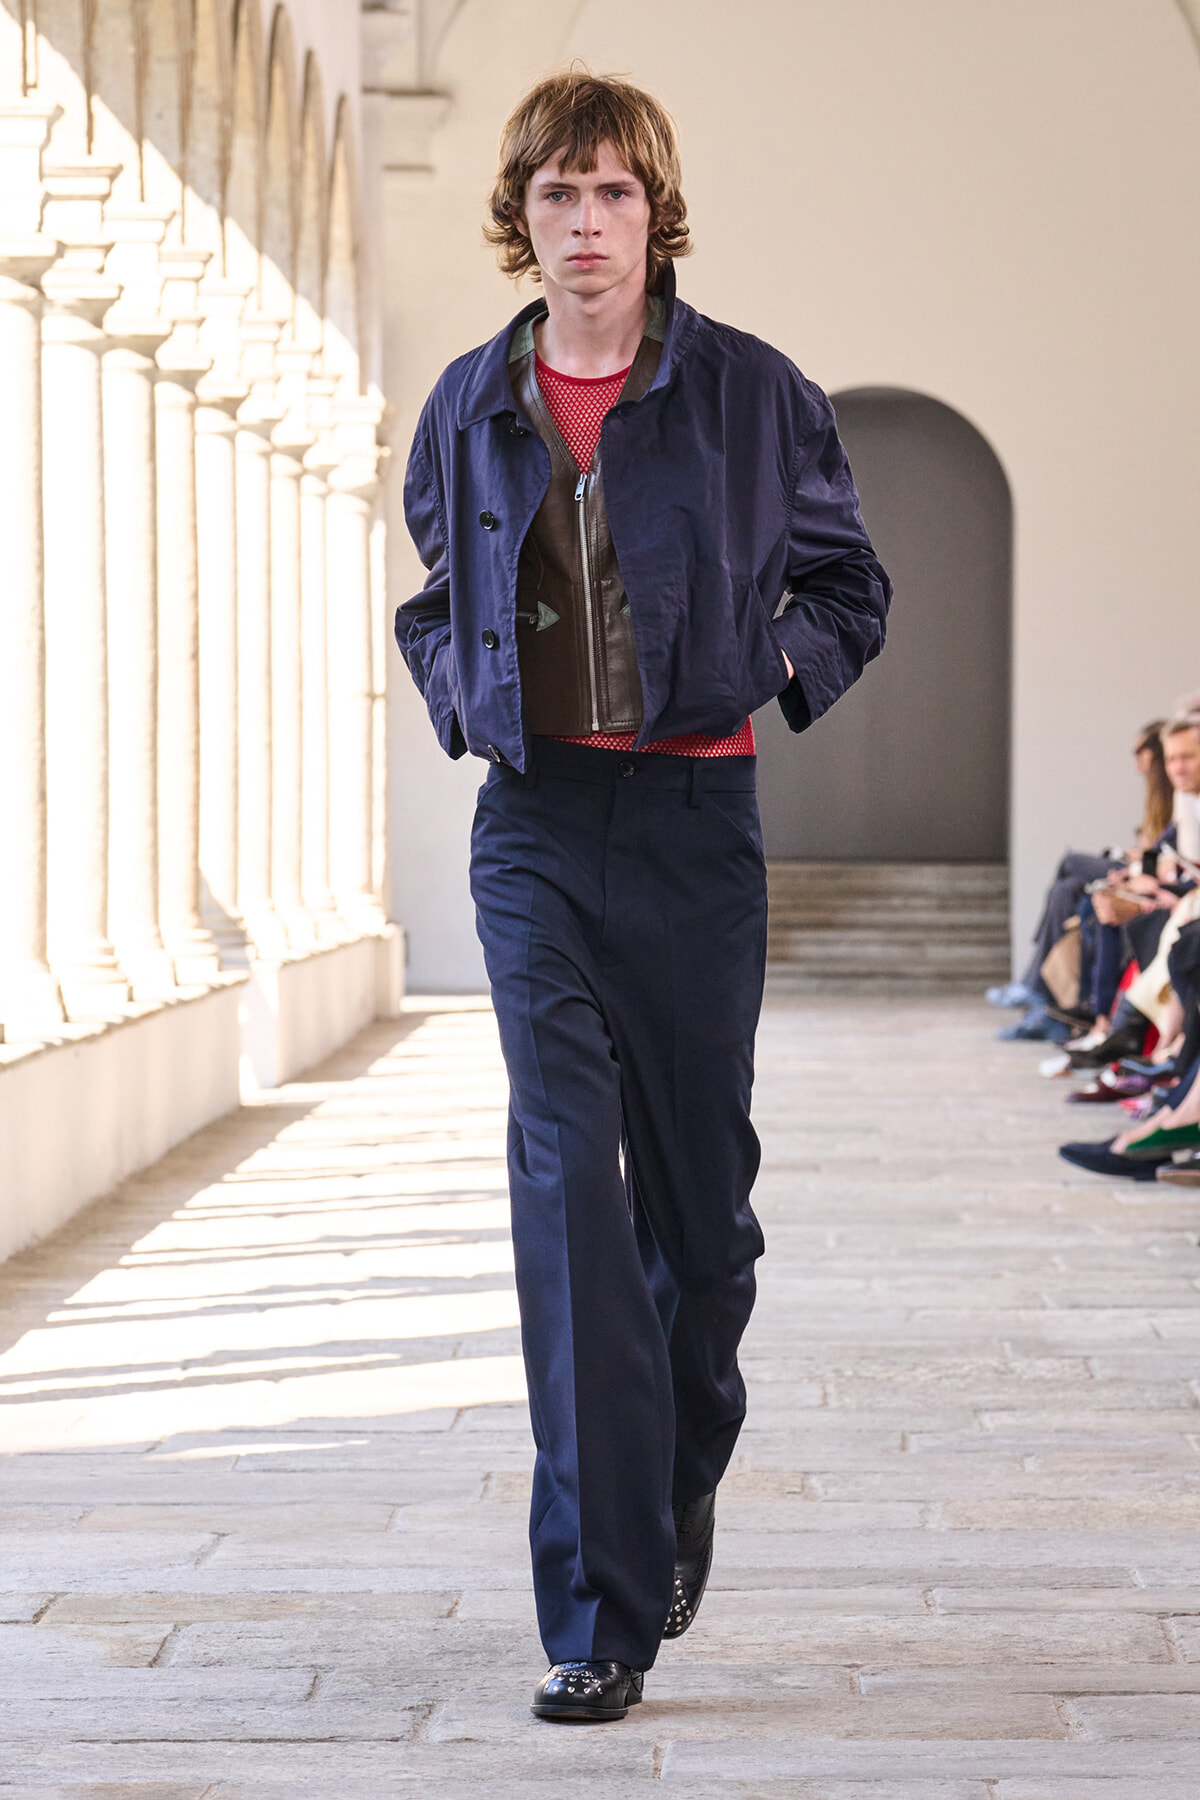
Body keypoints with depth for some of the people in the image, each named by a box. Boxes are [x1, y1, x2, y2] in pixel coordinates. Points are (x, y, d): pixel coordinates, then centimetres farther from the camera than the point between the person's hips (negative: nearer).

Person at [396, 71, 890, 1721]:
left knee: (699, 1181, 10)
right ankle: (600, 1609, -10)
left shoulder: (750, 393, 0)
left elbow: (849, 582, 11)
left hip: (695, 819, 0)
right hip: (534, 824, 1)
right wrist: (455, 692, 7)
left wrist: (772, 663, -5)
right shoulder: (470, 407, 7)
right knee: (567, 1172, -11)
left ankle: (682, 1479, 38)